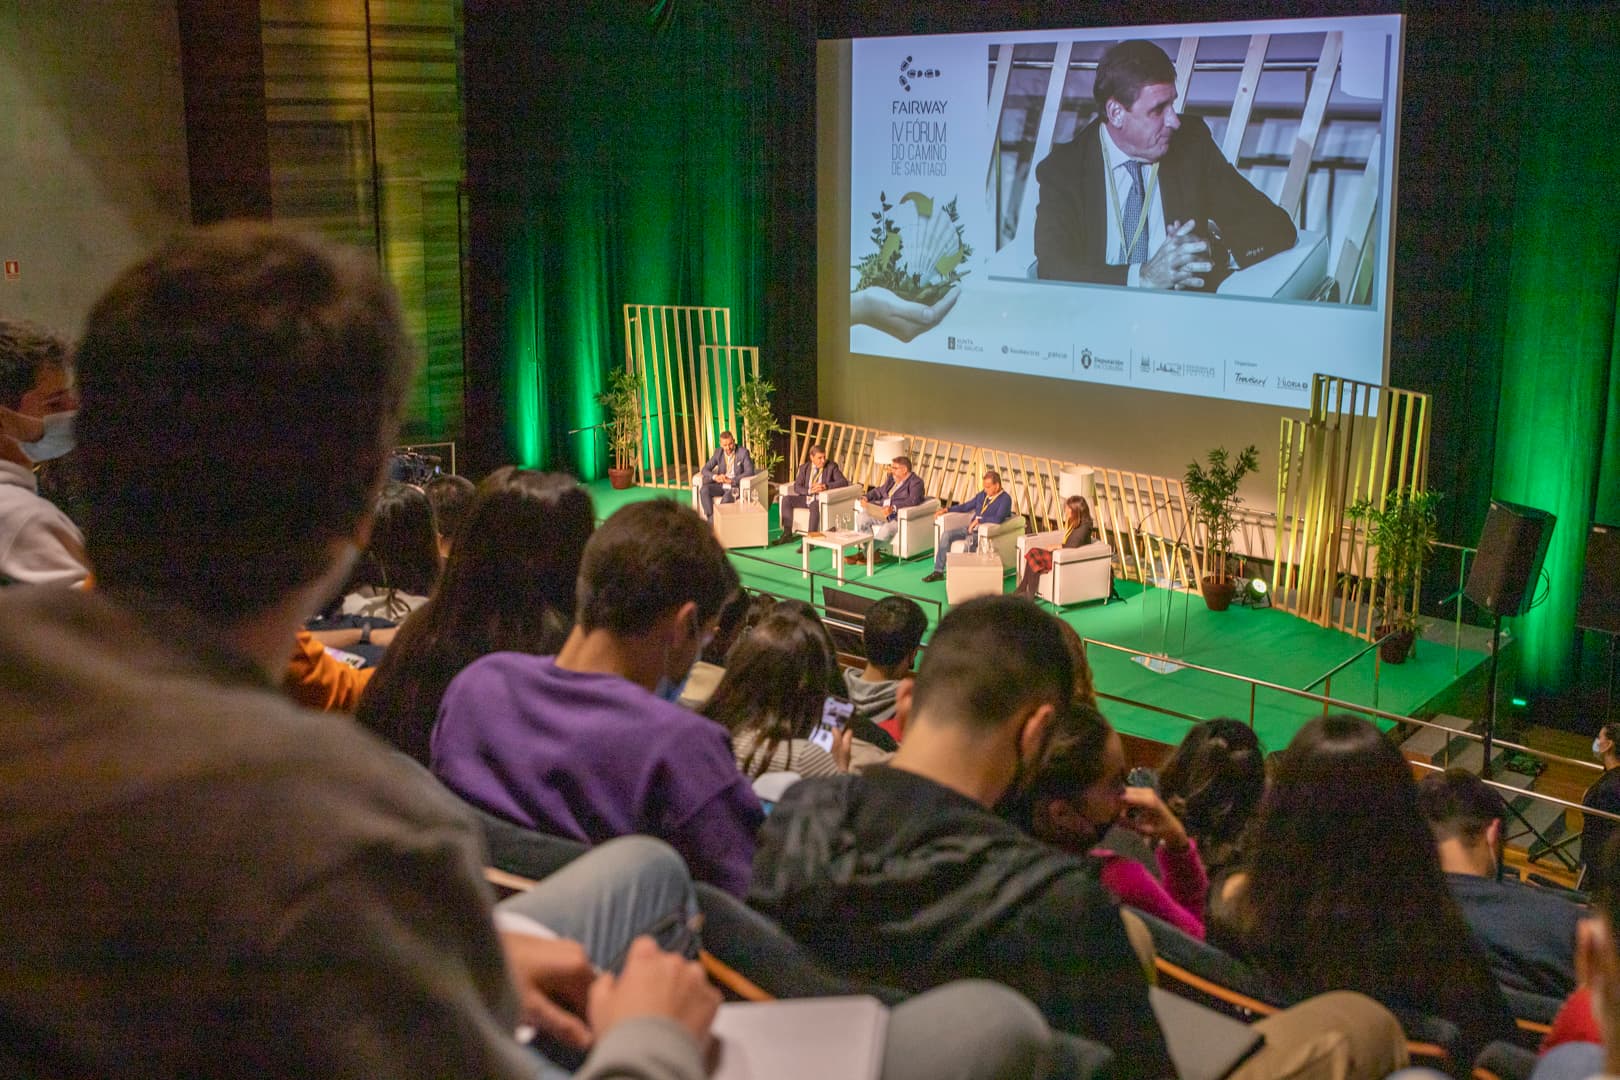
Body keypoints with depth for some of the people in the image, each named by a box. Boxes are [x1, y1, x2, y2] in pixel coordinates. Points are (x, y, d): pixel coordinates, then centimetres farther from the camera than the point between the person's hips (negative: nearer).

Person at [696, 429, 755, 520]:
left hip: (736, 486, -4)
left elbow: (749, 472, -17)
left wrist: (731, 480, -26)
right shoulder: (718, 453, 5)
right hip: (721, 485, 4)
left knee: (727, 496, -38)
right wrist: (715, 477, -20)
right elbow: (705, 469, 3)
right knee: (704, 490, -25)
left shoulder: (743, 452, -8)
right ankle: (711, 520, -28)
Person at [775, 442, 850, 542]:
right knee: (786, 499, -16)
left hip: (822, 500, -5)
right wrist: (810, 490, -19)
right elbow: (797, 487, 2)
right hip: (806, 498, 5)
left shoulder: (832, 466, -1)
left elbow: (844, 482, -11)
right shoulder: (804, 468, 8)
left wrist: (825, 486, -24)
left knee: (814, 505, -38)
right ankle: (787, 533, -11)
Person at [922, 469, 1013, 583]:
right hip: (971, 527, 8)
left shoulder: (1005, 499, -9)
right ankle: (938, 572, -9)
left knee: (970, 539, -39)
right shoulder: (982, 495, 15)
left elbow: (998, 518, -25)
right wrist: (947, 509, 15)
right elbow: (966, 506, 26)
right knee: (946, 535, -12)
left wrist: (978, 520, -23)